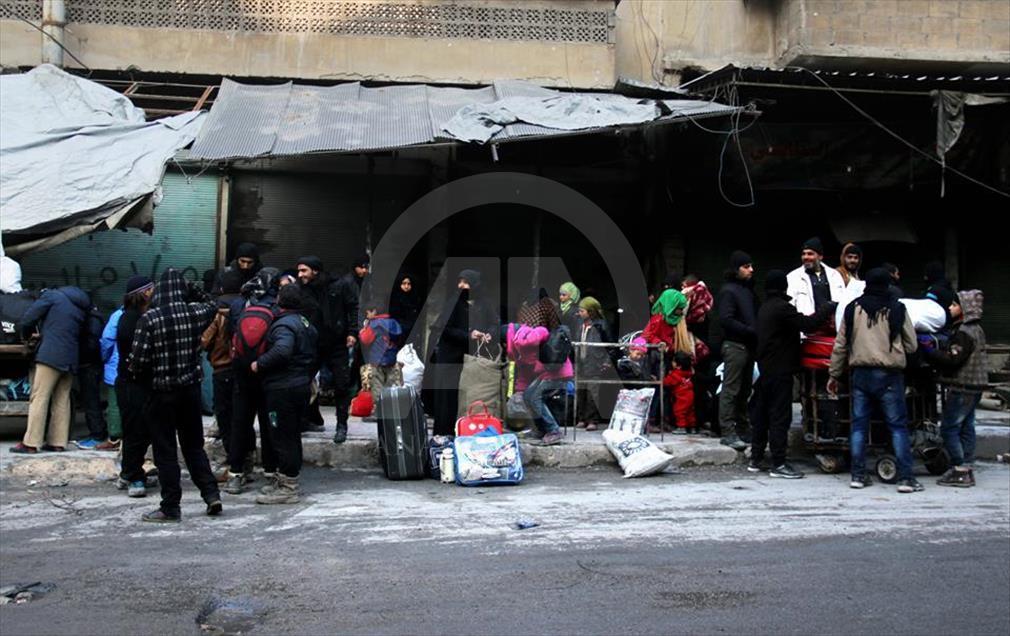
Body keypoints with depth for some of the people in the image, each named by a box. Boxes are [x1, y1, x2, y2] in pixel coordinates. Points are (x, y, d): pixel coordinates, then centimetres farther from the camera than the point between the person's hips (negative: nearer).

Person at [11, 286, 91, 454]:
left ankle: (30, 443, -7)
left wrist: (27, 334, 21)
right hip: (71, 359, 6)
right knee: (62, 400, 8)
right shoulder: (81, 308, 21)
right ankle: (58, 442, 7)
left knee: (39, 398, -6)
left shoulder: (52, 296, 5)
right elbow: (80, 334, 16)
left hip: (51, 355, -6)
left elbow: (27, 319, 1)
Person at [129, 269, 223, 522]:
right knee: (194, 446, 17)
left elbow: (138, 360, -13)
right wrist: (191, 289, 12)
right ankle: (211, 494, 12)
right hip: (191, 389, 4)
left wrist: (137, 371, 8)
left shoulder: (149, 318, -14)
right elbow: (212, 304, 22)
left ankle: (170, 508, 10)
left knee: (165, 451, 5)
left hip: (162, 392, -4)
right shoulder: (194, 313, -3)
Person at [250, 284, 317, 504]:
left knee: (282, 437, -4)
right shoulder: (305, 324, 16)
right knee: (292, 435, 16)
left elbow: (282, 351, -33)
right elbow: (312, 356, 23)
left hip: (283, 388, -10)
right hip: (302, 385, 10)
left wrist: (260, 363, -21)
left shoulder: (283, 325, -15)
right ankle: (285, 480, 27)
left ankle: (288, 488, -1)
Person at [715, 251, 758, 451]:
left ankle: (741, 428, 18)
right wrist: (751, 331, -16)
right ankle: (728, 432, -5)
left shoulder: (748, 289, 19)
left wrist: (756, 333, 3)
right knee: (730, 390, -6)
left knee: (745, 390, 11)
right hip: (734, 345, -8)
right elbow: (726, 320, -16)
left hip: (748, 345, 8)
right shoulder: (728, 290, -7)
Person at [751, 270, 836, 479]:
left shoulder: (764, 308, 15)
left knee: (761, 414, 12)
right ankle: (778, 463, -4)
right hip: (780, 370, -9)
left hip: (765, 369, 9)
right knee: (780, 416, -6)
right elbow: (807, 324, -19)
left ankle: (756, 459, 17)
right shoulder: (782, 307, -15)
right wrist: (828, 308, -8)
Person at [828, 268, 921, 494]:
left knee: (859, 424, 8)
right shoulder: (897, 310, -1)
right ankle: (905, 477, 2)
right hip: (889, 375, -2)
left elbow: (840, 345, 6)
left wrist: (834, 375, 14)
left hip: (861, 374, 2)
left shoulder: (853, 309, 4)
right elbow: (912, 346, 3)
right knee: (898, 426, 3)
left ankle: (858, 475, 10)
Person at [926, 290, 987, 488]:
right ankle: (967, 470, 16)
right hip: (975, 385, 10)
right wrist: (937, 351, 11)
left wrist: (928, 352, -17)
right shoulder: (976, 329, 14)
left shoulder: (964, 333, -16)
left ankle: (959, 472, -4)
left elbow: (952, 360, -22)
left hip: (962, 387, -10)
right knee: (966, 427, 12)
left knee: (949, 428, -5)